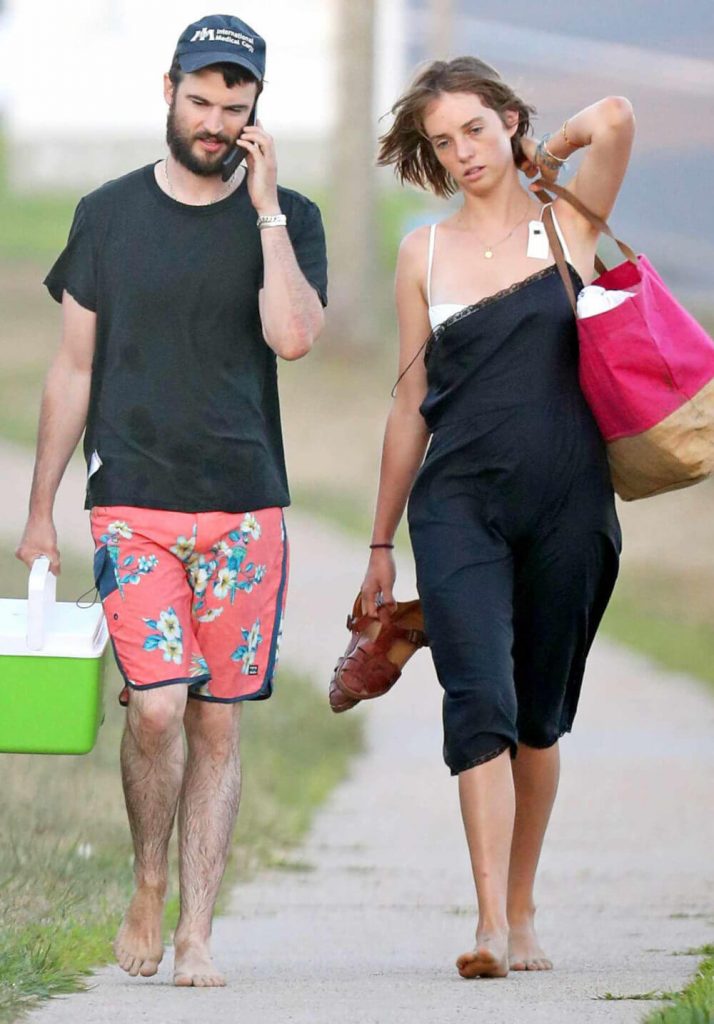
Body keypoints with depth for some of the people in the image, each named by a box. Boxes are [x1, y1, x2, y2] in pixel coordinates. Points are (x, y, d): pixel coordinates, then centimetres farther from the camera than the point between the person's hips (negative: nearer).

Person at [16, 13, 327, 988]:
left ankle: (195, 933, 7)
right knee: (156, 708, -14)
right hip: (133, 503, -1)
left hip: (246, 506, 1)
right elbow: (73, 369, 11)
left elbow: (293, 335, -13)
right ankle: (148, 890, 9)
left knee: (218, 723, 1)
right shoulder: (110, 214, 7)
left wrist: (263, 204, -12)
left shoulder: (285, 220, 5)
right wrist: (39, 508, 9)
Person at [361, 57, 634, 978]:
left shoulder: (566, 226, 5)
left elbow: (614, 120, -14)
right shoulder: (424, 254, 10)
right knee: (481, 704, -14)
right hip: (458, 504, 0)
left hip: (566, 502, 0)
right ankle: (491, 925, -21)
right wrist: (381, 542, 18)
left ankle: (522, 913, 21)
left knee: (539, 716, 8)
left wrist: (548, 160, 7)